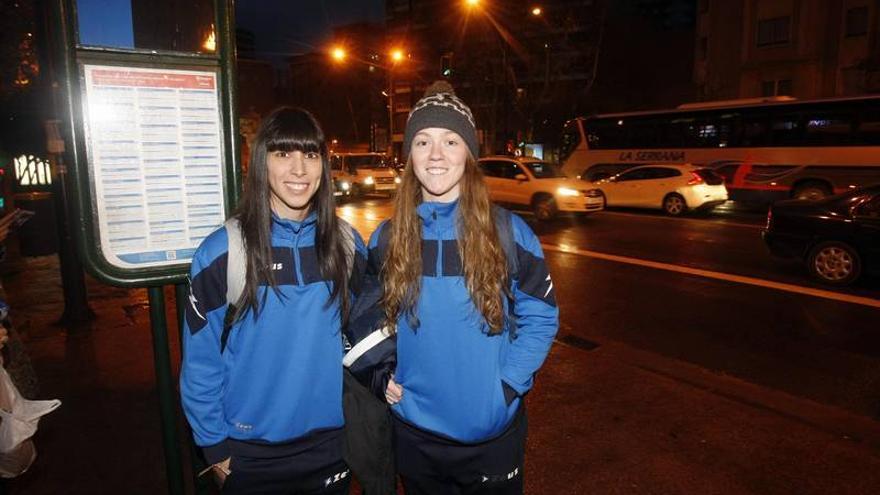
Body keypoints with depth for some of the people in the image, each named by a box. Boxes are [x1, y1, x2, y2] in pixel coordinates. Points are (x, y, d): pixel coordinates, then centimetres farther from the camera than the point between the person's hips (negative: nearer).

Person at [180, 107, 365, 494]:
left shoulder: (347, 245, -4)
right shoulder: (222, 251, -13)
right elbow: (200, 360, -6)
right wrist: (215, 445, -4)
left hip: (332, 446, 3)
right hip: (250, 454, -2)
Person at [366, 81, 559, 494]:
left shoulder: (508, 232, -9)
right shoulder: (386, 239, -2)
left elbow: (541, 317, -3)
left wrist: (507, 384, -12)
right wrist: (383, 377, -3)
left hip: (493, 432, -1)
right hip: (414, 433, 2)